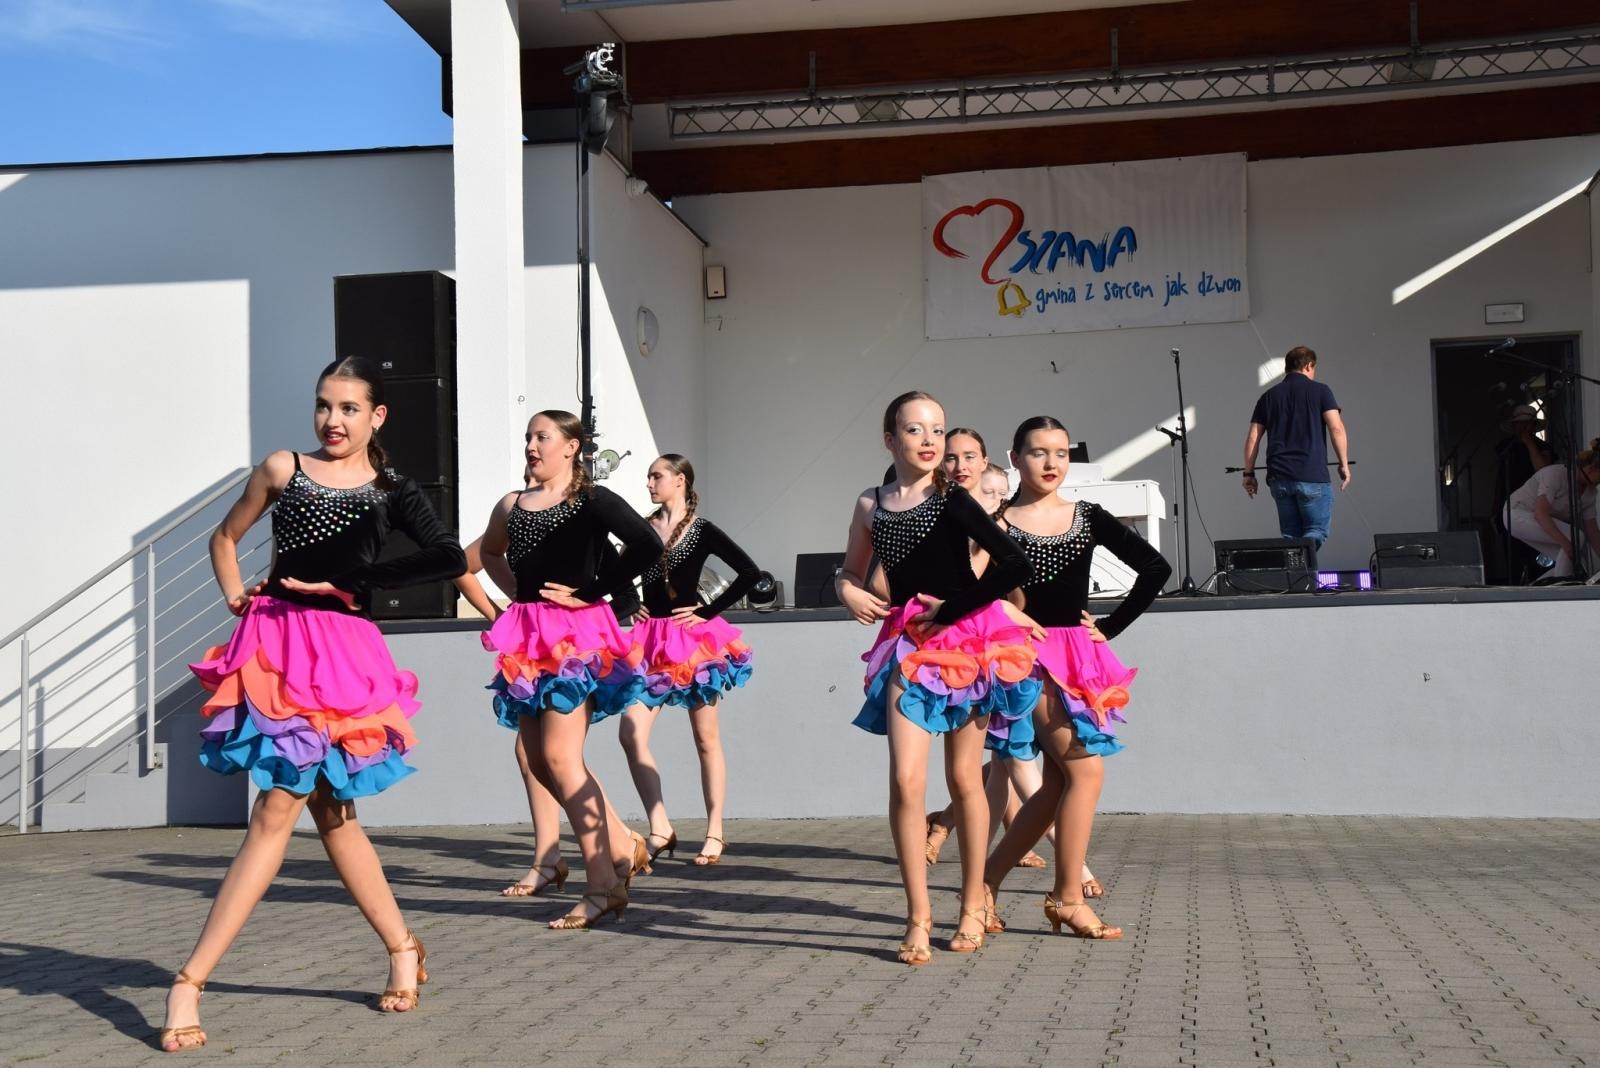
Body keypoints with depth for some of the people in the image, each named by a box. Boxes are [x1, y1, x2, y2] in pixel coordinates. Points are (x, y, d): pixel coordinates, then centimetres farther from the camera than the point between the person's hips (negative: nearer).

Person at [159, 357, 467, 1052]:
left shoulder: (392, 492, 3)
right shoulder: (282, 469, 8)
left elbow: (450, 559, -12)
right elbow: (225, 537, 21)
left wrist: (347, 582, -13)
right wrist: (235, 597, 4)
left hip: (341, 654, -3)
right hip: (276, 647, 3)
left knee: (275, 815, -7)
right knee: (327, 812, 6)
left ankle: (189, 983, -3)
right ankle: (402, 949, 19)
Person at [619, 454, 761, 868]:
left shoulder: (702, 530, -3)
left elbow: (750, 572, -12)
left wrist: (709, 612, -12)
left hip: (694, 639, -4)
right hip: (652, 642, 4)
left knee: (706, 739, 3)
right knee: (631, 732, -10)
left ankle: (715, 833, 11)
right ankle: (660, 829, -6)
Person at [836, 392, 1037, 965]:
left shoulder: (953, 501, -7)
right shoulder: (870, 506, 5)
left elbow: (1014, 566, -15)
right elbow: (849, 572, 20)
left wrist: (952, 610, -11)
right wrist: (850, 594, -3)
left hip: (967, 640, -2)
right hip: (909, 646, 2)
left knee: (964, 777, 6)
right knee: (906, 779, -11)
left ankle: (973, 906, 22)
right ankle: (918, 916, -2)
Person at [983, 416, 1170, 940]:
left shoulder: (1089, 518, 7)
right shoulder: (998, 521, -2)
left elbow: (1156, 569, 4)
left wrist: (1110, 627, 2)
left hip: (1078, 660, 5)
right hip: (1027, 657, -5)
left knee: (1057, 786, 5)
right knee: (1086, 770, -14)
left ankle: (987, 881, 17)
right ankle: (1067, 898, -3)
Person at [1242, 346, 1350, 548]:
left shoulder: (1269, 396, 13)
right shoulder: (1320, 391, 3)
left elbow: (1253, 438, 9)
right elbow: (1336, 429, -7)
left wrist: (1249, 473, 13)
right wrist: (1344, 464, -1)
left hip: (1278, 477, 4)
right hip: (1312, 477, -4)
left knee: (1290, 536, 10)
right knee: (1316, 532, -1)